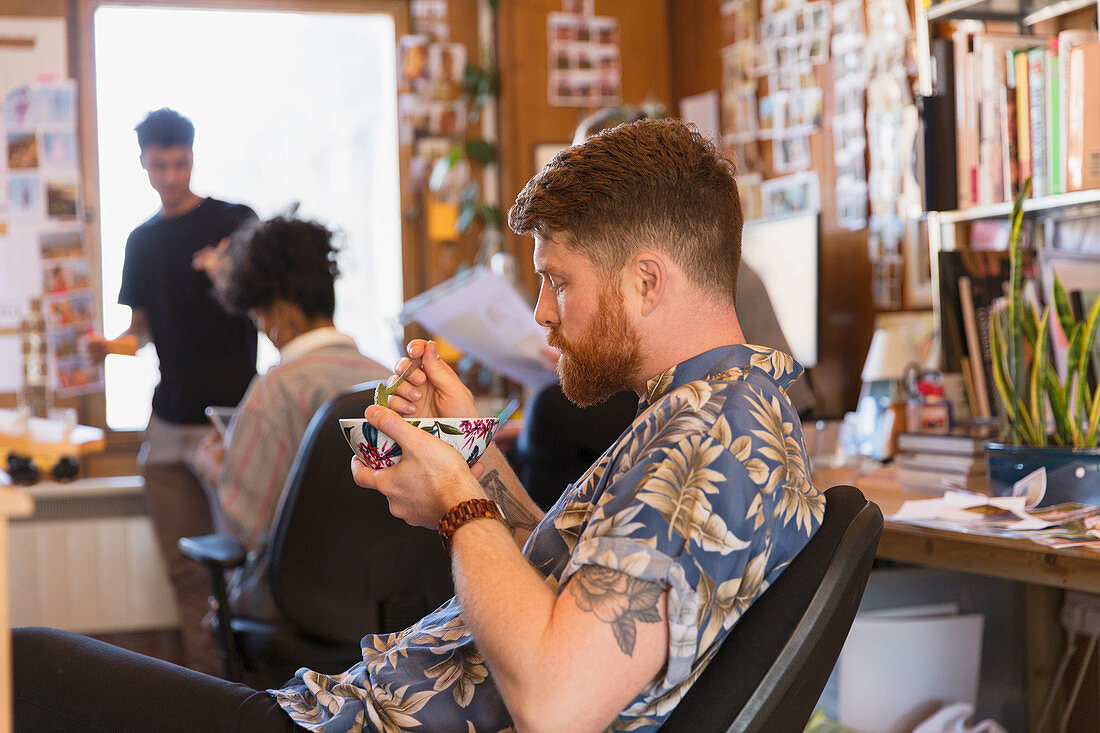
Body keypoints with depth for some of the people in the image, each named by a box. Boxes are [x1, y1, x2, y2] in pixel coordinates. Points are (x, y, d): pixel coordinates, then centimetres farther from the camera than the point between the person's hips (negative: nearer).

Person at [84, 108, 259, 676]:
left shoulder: (235, 222, 1)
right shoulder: (142, 241, 16)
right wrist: (111, 345, 1)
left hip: (235, 413, -5)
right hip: (171, 423, 5)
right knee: (189, 573, 5)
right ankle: (208, 687, 13)